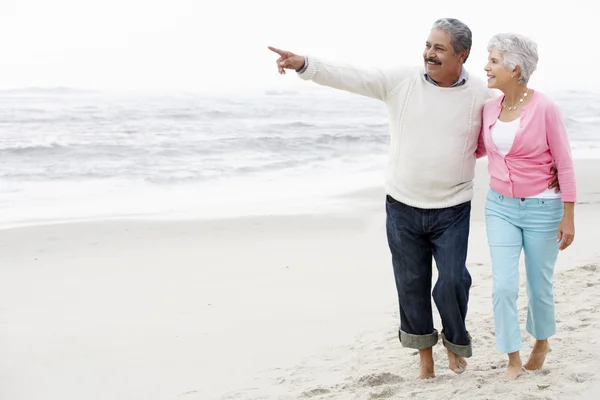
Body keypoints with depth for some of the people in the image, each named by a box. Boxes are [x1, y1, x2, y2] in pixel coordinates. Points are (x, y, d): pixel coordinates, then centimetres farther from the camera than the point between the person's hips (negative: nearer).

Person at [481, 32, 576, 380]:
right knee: (504, 286, -4)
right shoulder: (490, 108, -1)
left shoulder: (545, 108, -16)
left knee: (540, 286, 11)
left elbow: (565, 165, -10)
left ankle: (542, 342, 38)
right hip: (500, 207, 4)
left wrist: (568, 218, -10)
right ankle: (514, 359, 11)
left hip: (541, 209, -4)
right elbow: (479, 148, 19)